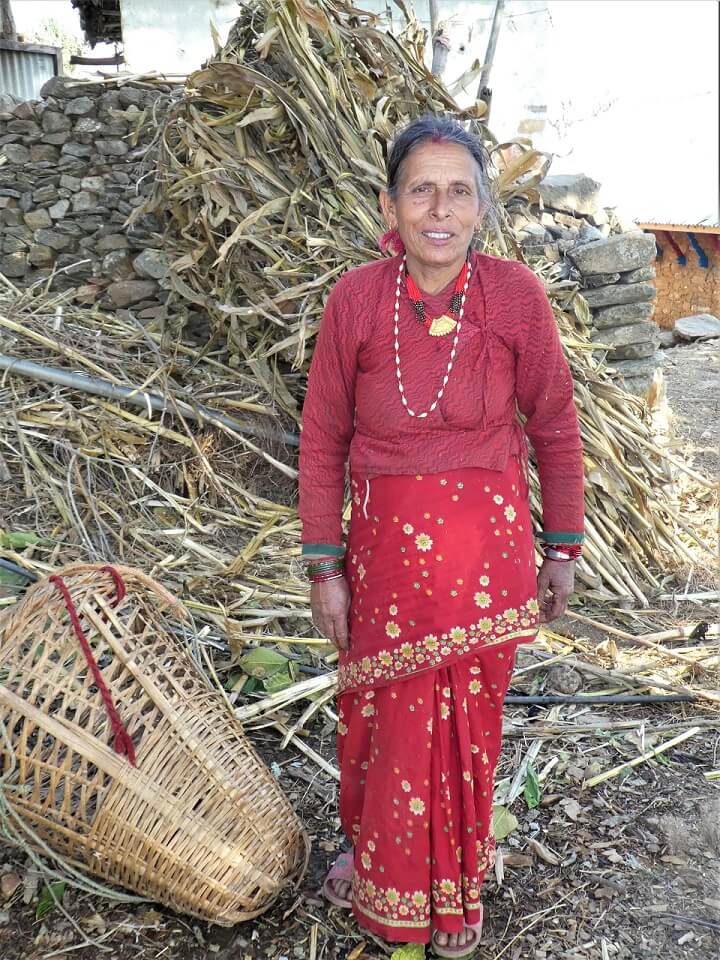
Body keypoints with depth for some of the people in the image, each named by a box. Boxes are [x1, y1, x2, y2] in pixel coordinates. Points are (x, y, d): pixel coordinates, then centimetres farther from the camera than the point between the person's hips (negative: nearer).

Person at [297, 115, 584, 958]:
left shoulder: (515, 296, -10)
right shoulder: (356, 300, -10)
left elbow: (554, 428, 1)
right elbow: (322, 439, -2)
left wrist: (561, 548, 5)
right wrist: (324, 568, -2)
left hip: (486, 546, 0)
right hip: (386, 542, 0)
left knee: (469, 722, 15)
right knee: (383, 716, 15)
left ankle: (456, 886, 42)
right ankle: (377, 863, 45)